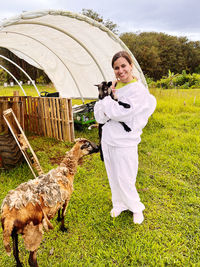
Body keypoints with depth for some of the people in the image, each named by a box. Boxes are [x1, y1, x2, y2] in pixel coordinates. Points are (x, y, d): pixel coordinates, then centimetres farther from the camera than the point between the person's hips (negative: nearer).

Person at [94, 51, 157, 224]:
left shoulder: (139, 90, -12)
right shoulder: (113, 86, 7)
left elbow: (121, 112, -23)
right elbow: (99, 115, 2)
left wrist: (107, 100, -8)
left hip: (125, 143, -6)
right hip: (107, 139, 6)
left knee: (124, 179, 3)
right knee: (113, 177, 17)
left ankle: (136, 207, 31)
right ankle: (119, 204, 41)